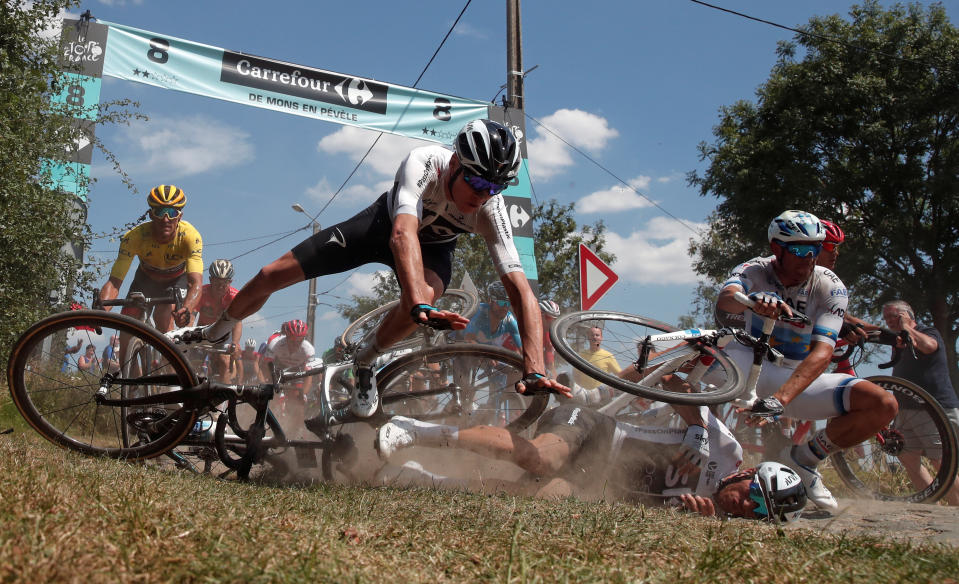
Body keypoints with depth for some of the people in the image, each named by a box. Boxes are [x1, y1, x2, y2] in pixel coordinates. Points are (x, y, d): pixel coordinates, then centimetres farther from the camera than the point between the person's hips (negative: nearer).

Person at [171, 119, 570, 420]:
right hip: (386, 223, 0)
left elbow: (520, 289, -37)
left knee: (426, 296, -39)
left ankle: (366, 363, -7)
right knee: (273, 275, -4)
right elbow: (403, 233, -52)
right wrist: (420, 306, -68)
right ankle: (214, 335, 29)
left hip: (434, 247, 1)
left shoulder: (491, 210, -33)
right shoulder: (425, 163, -38)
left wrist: (535, 370, -48)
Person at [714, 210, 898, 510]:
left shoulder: (830, 286, -10)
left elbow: (822, 352, -22)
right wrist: (752, 300, -60)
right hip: (754, 368, -2)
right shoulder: (754, 271, -11)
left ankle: (804, 458, 0)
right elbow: (725, 300, -34)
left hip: (802, 378, 2)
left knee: (884, 404, -18)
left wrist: (779, 399, -37)